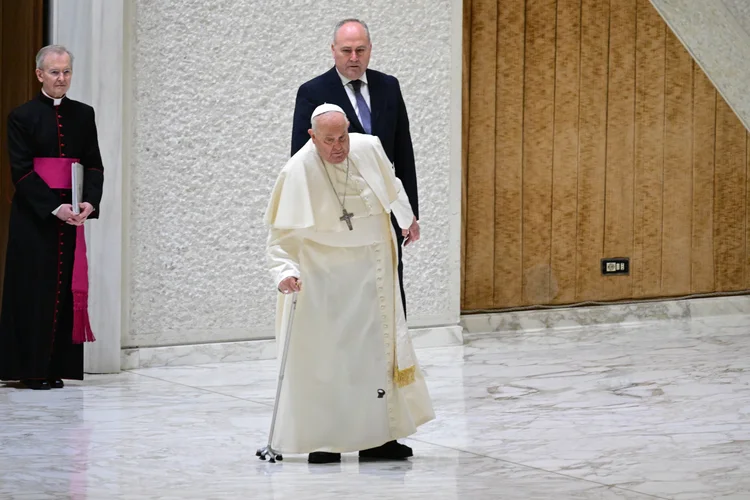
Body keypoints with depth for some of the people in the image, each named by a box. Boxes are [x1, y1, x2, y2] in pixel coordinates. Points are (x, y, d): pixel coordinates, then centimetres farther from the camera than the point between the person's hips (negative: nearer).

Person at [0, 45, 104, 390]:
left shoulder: (83, 115, 9)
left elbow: (94, 165, 7)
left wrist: (90, 201, -11)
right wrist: (54, 207, -18)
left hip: (71, 214, 4)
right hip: (33, 216, -4)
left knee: (66, 287, 3)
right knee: (34, 287, -2)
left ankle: (56, 367, 8)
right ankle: (31, 369, 4)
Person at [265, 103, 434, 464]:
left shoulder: (369, 149, -5)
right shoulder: (298, 172, -18)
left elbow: (391, 186, 17)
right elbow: (281, 235, -17)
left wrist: (407, 218, 29)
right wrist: (284, 271, -32)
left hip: (371, 272, 5)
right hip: (323, 278, -5)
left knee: (377, 349, 7)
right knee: (324, 354, -4)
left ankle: (375, 438, 15)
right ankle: (321, 441, 7)